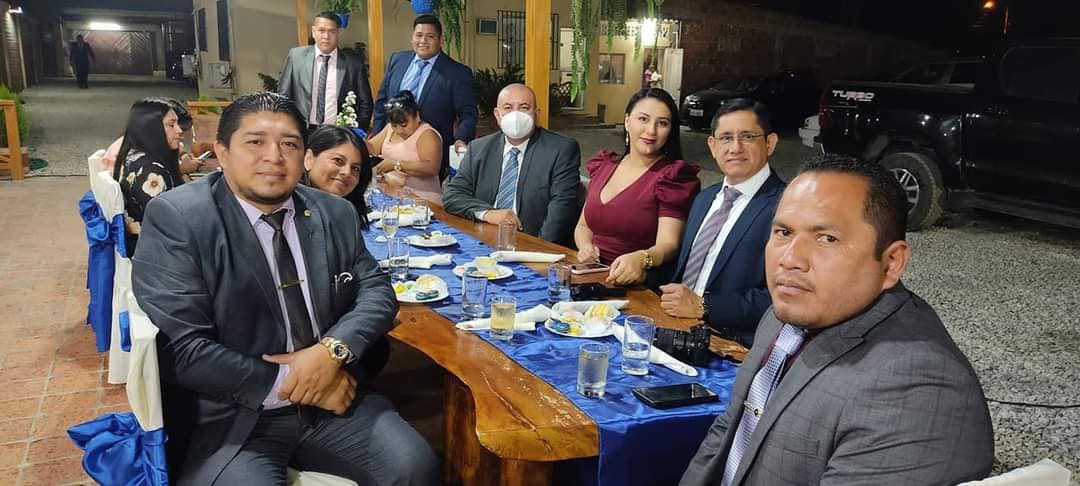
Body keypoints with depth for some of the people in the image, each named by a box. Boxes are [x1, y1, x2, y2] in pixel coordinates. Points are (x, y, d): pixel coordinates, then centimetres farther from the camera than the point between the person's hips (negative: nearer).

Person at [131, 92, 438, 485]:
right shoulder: (176, 219, -9)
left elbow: (376, 291, 7)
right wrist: (291, 381, -15)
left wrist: (333, 350, -13)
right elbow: (183, 351, -15)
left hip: (332, 400, 4)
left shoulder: (334, 214, 7)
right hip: (229, 418, -4)